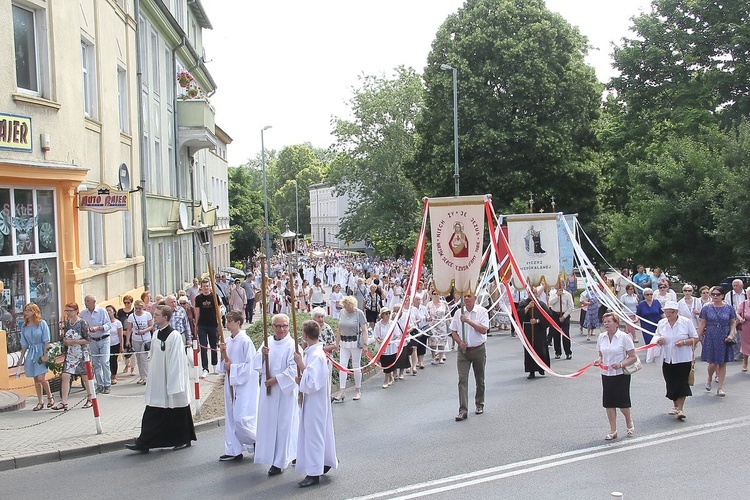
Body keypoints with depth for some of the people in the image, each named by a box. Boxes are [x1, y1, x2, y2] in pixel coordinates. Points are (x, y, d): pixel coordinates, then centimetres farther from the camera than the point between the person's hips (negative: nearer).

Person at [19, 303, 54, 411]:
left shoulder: (42, 323, -6)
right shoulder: (24, 327, 8)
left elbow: (46, 341, -7)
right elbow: (24, 345, 14)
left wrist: (45, 355, -13)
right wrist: (21, 358, 12)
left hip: (41, 352, -5)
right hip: (31, 353, 5)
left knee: (41, 378, -13)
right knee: (36, 380, 7)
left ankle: (50, 397, 9)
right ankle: (40, 402, 15)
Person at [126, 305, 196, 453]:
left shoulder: (174, 336, -17)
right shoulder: (157, 334, 9)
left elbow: (176, 362, -18)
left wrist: (174, 385, -19)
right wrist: (151, 379, 18)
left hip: (171, 381, -8)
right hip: (158, 382, 8)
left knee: (177, 412, 3)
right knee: (152, 415, 9)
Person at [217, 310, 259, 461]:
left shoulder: (245, 341, -14)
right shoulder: (228, 341, 9)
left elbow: (250, 364, -16)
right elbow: (224, 363, 12)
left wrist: (232, 367, -13)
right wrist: (223, 352, -5)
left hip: (244, 385, -8)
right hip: (230, 383, 8)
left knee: (241, 419, -10)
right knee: (230, 417, 10)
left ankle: (259, 441, 14)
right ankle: (233, 451, 18)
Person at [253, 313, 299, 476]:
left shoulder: (292, 345, -9)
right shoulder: (268, 342, 6)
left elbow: (293, 370, -15)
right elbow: (256, 365, 4)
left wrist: (276, 379, -17)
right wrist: (262, 355, -15)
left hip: (285, 391, -5)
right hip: (267, 390, 5)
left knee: (283, 425, 1)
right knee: (267, 424, 10)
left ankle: (280, 462, 10)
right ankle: (270, 456, 23)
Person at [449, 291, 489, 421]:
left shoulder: (482, 311, -6)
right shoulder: (458, 312, 3)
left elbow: (484, 330, -18)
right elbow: (453, 331, 7)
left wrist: (468, 321, -23)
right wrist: (460, 342, -10)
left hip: (478, 350, -1)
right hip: (463, 350, 2)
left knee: (479, 380, 12)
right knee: (462, 380, -8)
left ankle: (479, 404, 32)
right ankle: (463, 411, -10)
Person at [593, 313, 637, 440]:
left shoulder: (624, 337, -11)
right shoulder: (601, 337, 4)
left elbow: (633, 357, -9)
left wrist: (621, 364, -23)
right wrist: (599, 361, -5)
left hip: (621, 374, -4)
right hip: (606, 374, 5)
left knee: (622, 402, 1)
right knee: (608, 402, 5)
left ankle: (629, 423, 31)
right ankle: (613, 431, 16)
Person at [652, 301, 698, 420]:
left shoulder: (686, 322, -4)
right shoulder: (661, 323, 6)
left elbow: (695, 338, -1)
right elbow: (656, 337, 16)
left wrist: (684, 342, -18)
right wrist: (658, 341, -7)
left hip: (683, 359, -4)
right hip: (667, 359, 4)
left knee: (681, 383, -7)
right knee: (671, 383, 9)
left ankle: (680, 409, -4)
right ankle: (675, 405, 27)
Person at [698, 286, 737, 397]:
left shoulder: (729, 308, 3)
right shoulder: (707, 308, 1)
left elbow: (733, 323, 6)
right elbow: (702, 324, 2)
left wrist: (731, 334, -8)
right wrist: (698, 337, 0)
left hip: (724, 339, 1)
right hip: (711, 338, -1)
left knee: (723, 363, 5)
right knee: (713, 363, -4)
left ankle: (720, 387, 13)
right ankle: (710, 379, 27)